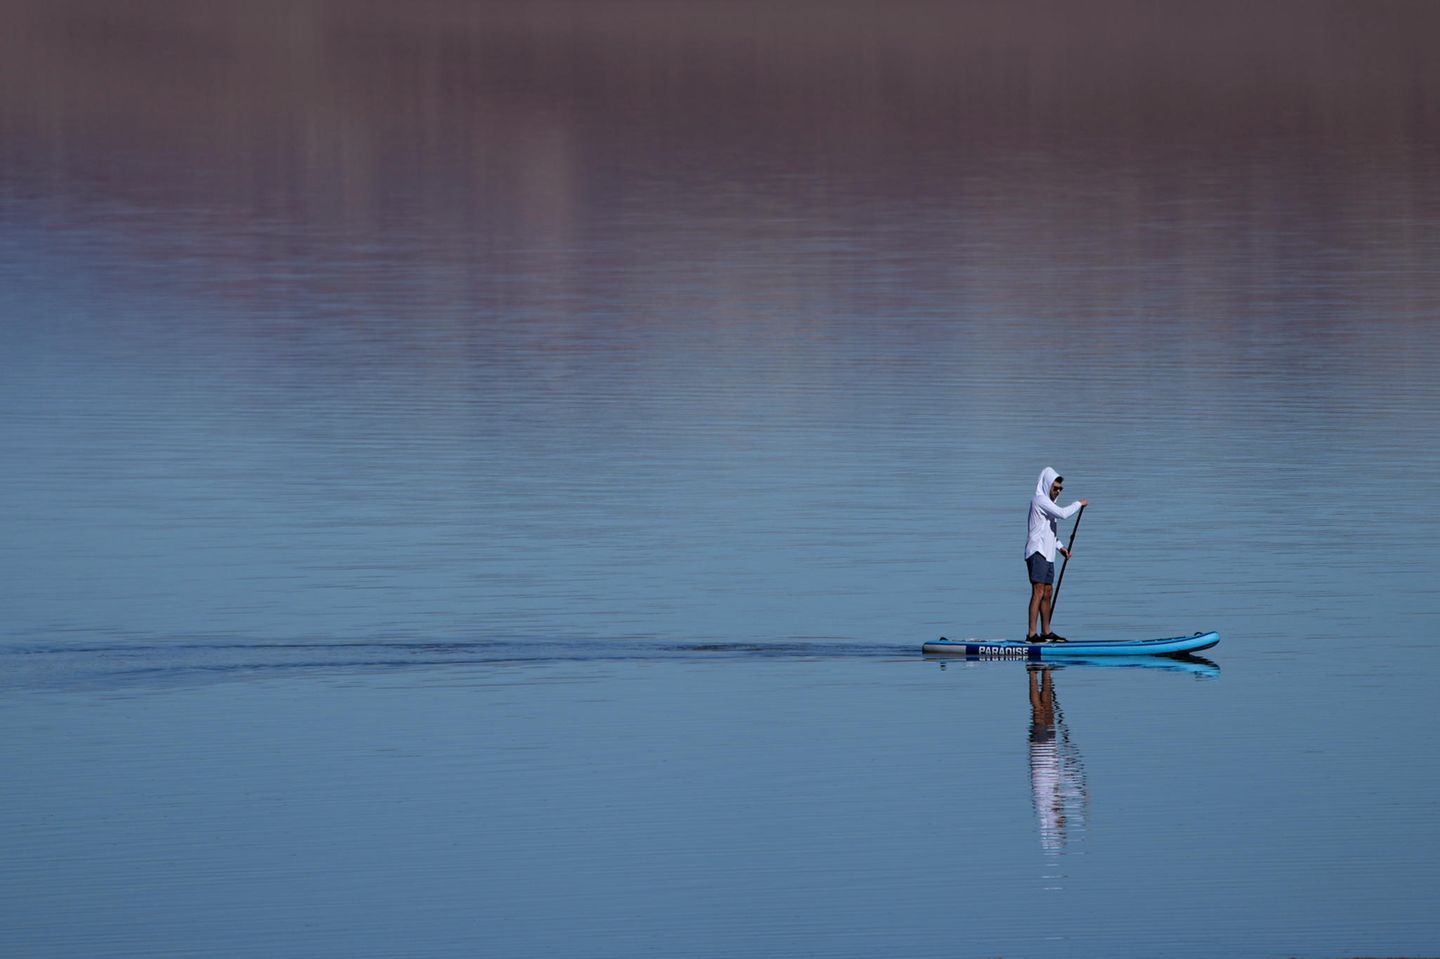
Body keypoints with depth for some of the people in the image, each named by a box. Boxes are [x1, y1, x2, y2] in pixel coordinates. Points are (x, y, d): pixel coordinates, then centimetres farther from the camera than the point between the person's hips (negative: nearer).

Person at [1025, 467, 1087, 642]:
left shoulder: (1048, 502, 21)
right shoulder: (1040, 500, -10)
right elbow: (1062, 513, -22)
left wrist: (1060, 546, 19)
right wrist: (1078, 504, -8)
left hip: (1047, 555, 10)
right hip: (1037, 552, -10)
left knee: (1048, 592, 12)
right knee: (1038, 591, -15)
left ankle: (1046, 632, 19)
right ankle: (1031, 634, -20)